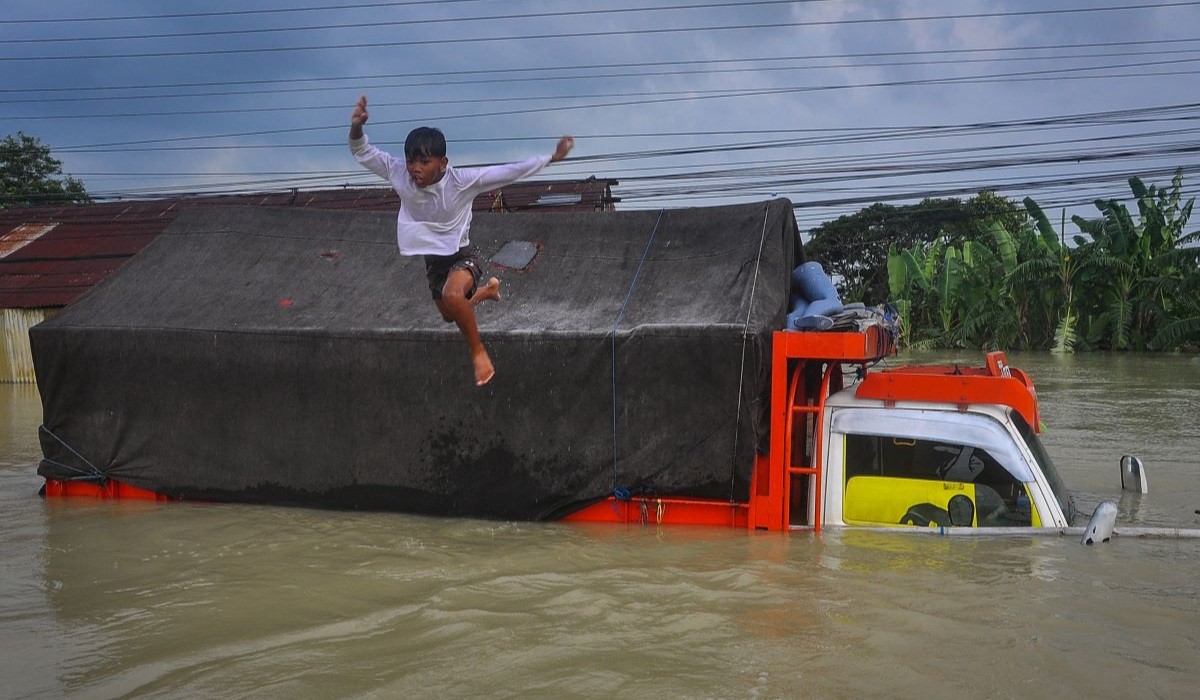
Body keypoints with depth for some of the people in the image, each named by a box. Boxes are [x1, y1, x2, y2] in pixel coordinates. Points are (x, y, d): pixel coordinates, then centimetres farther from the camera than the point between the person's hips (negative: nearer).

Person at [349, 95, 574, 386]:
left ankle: (479, 351, -15)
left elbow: (510, 172, -29)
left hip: (463, 255, -6)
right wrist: (356, 127, -40)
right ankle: (487, 290, 61)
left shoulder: (461, 180, -30)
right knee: (450, 316, 28)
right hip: (433, 259, 6)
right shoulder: (400, 174, -21)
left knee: (452, 296, -39)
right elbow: (362, 152, -19)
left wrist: (551, 158, -35)